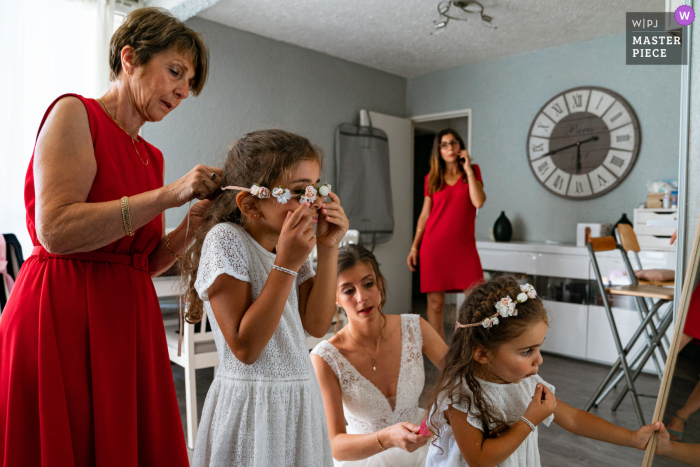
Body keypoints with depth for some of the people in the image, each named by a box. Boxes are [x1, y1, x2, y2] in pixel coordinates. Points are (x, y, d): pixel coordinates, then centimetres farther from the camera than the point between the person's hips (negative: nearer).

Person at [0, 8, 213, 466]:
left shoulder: (152, 156, 15)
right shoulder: (74, 113, -4)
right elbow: (55, 230, -18)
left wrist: (195, 222, -1)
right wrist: (168, 195, -17)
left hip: (129, 321, 7)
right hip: (63, 320, -6)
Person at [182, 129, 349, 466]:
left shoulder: (290, 244, 4)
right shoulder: (226, 239, -18)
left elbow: (317, 325, -2)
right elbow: (245, 347, -22)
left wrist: (328, 250, -8)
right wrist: (286, 264, -26)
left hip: (300, 397, 7)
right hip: (252, 403, -6)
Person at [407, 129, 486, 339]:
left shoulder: (472, 171, 8)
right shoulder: (432, 178, 9)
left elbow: (478, 202, -9)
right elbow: (425, 214, 10)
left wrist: (468, 168, -6)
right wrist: (414, 246, 6)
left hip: (463, 245, 0)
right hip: (434, 245, 0)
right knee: (435, 302, 1)